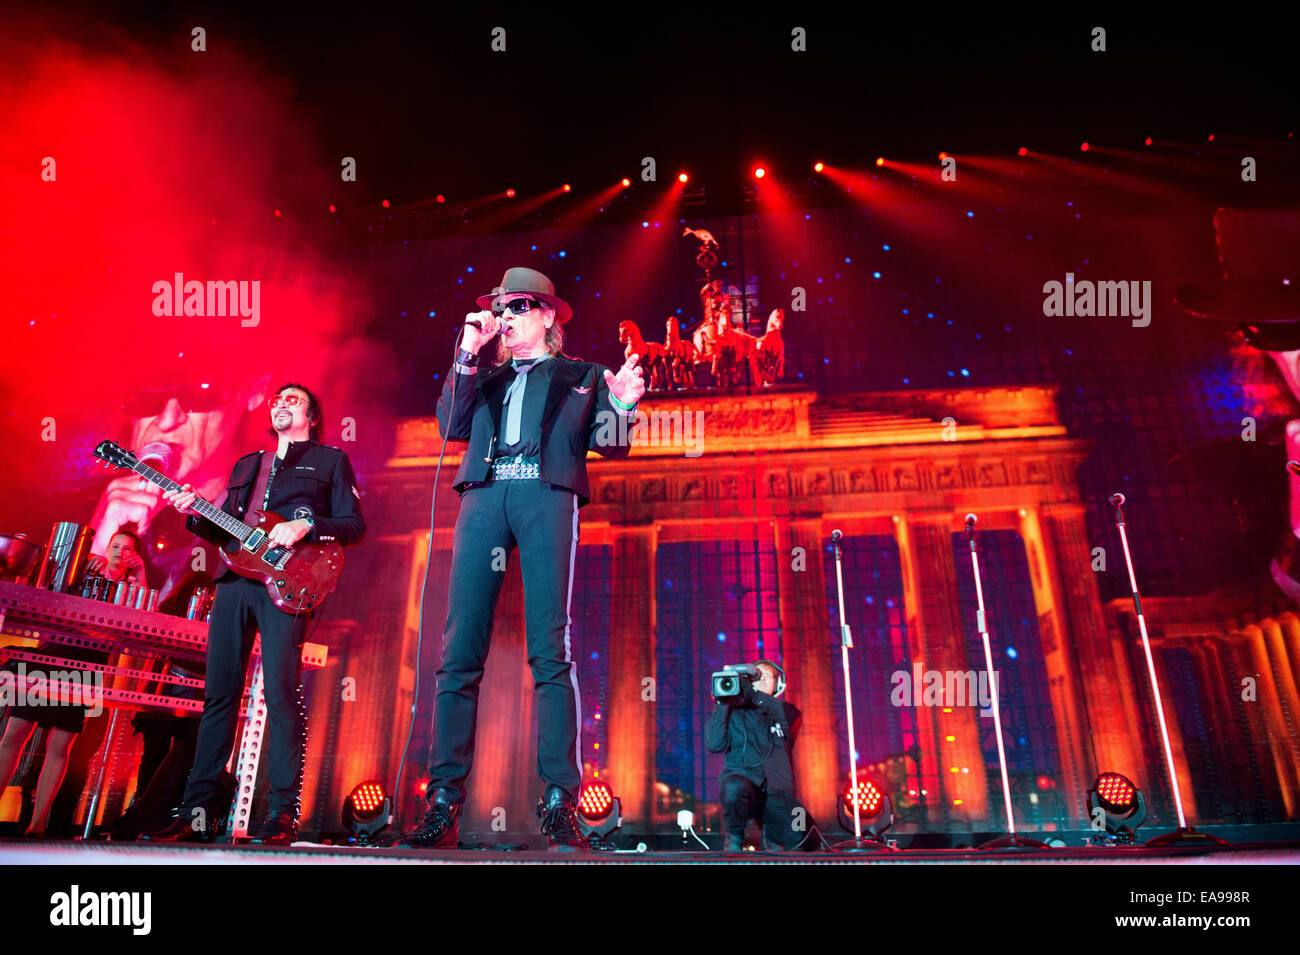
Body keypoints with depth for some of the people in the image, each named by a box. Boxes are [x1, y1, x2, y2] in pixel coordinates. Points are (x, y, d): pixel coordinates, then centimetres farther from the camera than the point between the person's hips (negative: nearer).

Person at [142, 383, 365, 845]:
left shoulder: (330, 460, 12)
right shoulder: (246, 465, 27)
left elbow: (355, 525, 2)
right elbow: (223, 531, 24)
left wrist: (305, 525, -13)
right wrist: (195, 513, 6)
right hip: (235, 579, 6)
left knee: (281, 693, -13)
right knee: (218, 692, 5)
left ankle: (282, 813, -7)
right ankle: (198, 812, 12)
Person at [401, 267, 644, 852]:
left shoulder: (581, 376, 23)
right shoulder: (484, 380, 30)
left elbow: (608, 443, 13)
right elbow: (451, 426, 14)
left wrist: (622, 405, -8)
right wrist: (468, 354, 11)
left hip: (547, 497, -2)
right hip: (484, 497, 3)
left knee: (551, 653, -12)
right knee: (459, 654, -6)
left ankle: (559, 806, -9)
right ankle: (443, 806, -3)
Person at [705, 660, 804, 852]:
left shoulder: (785, 713, 15)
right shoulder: (734, 711, 11)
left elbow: (790, 715, -11)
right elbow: (714, 745, -4)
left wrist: (754, 695, -23)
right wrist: (721, 705, -8)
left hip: (777, 793, 2)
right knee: (734, 786, -37)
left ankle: (771, 831, 16)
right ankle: (734, 836, -5)